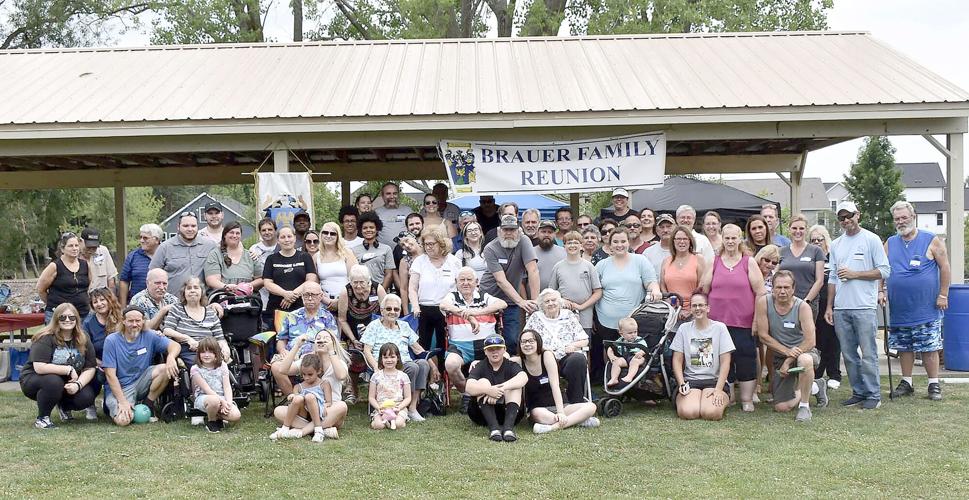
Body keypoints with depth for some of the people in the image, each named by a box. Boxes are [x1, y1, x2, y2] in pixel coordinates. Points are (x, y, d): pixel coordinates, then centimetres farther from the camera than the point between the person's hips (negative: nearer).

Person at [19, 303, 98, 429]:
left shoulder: (84, 340, -4)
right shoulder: (45, 339, -19)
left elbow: (90, 369, -7)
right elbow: (39, 368, -31)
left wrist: (78, 384, -27)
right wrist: (69, 369, -24)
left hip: (68, 384, 4)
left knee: (86, 397, -23)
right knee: (53, 381, -38)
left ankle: (64, 406, 14)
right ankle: (42, 418, -12)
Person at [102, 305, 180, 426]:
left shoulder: (149, 336, -1)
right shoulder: (112, 341, -9)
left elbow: (175, 345, -8)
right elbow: (110, 374, -12)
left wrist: (170, 357, -34)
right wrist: (122, 401, -20)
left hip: (141, 383, 3)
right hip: (119, 387, -3)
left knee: (165, 369, -23)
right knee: (123, 420, -28)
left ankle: (148, 404, -2)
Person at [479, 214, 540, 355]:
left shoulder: (523, 241, -10)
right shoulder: (490, 249, -14)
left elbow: (533, 270, -18)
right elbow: (501, 281, -21)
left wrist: (535, 301, -26)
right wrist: (521, 301, -30)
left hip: (510, 302, 1)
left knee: (512, 341, -6)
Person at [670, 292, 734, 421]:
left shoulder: (719, 327, 2)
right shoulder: (684, 328, 7)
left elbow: (725, 362, -2)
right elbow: (677, 360, 7)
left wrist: (719, 389, -12)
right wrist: (682, 384, -9)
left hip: (714, 380, 0)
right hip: (690, 380, 1)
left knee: (711, 413, -29)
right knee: (688, 412, -29)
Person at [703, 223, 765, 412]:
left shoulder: (749, 262, 4)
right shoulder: (714, 262, 9)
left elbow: (760, 292, 2)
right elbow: (704, 291, 10)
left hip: (744, 323, -1)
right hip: (718, 322, 2)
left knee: (746, 361, 0)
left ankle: (747, 401, 9)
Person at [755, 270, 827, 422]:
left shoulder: (802, 307, -18)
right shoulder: (764, 302, -13)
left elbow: (810, 341, -20)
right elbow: (763, 336, -11)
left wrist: (788, 361, -21)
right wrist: (787, 351, -20)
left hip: (804, 352, -3)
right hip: (780, 356, 3)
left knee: (805, 360, -43)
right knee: (781, 407, -4)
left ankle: (804, 406, -20)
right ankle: (815, 387, 26)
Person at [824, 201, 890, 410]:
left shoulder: (871, 239, 0)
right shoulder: (836, 244, 15)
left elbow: (884, 271, -5)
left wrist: (855, 274, -10)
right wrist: (829, 307, 13)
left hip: (864, 307, -5)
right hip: (841, 308, 6)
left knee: (868, 355, -4)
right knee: (848, 355, 9)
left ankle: (873, 394, 4)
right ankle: (859, 392, 18)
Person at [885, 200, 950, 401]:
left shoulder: (931, 241, -2)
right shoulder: (890, 243, 9)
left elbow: (945, 268, -2)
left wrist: (943, 295, -7)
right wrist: (881, 291, -3)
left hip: (926, 309, -4)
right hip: (899, 309, 4)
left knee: (929, 348, -1)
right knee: (904, 347, 10)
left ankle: (934, 384, 8)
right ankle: (906, 382, 20)